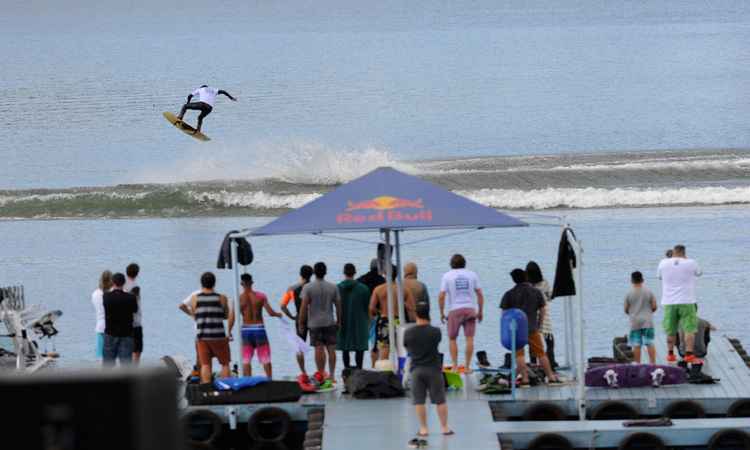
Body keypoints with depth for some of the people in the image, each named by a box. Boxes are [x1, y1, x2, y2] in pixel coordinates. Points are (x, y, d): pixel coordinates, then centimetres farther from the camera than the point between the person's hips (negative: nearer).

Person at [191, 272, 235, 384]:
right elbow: (227, 316, 9)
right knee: (225, 363, 11)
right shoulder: (221, 298, -3)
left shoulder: (194, 298, 0)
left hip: (202, 337, 1)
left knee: (205, 365, 3)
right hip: (218, 336, -1)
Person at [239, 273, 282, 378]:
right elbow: (270, 312, -9)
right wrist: (278, 314, 12)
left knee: (246, 360, 6)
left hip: (246, 329, 0)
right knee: (266, 359, 10)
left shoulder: (239, 299, -6)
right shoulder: (261, 296, -6)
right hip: (259, 328, 0)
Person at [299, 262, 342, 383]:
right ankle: (332, 375, 4)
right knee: (331, 349, 4)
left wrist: (301, 323, -2)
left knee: (319, 349, 0)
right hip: (330, 322, 2)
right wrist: (339, 321, 16)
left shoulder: (308, 287, -6)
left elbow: (304, 306, -9)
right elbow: (338, 306, 5)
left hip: (314, 323, -2)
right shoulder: (333, 287, 1)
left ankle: (321, 375, 2)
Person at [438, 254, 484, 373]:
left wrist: (442, 313, 4)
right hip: (470, 309, 1)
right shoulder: (472, 275, 7)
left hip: (455, 310, -1)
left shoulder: (447, 276, 2)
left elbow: (441, 296, -4)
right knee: (469, 338, 0)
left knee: (452, 339, 9)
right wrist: (480, 311, 11)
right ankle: (467, 367, -2)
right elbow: (480, 294, 4)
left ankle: (455, 366, 1)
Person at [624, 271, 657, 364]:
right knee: (650, 343, 2)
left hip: (635, 322, -1)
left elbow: (626, 309, 0)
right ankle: (653, 362, -3)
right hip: (647, 321, 1)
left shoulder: (629, 294, -3)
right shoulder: (649, 292, -1)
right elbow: (654, 307, 1)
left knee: (636, 345, 2)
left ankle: (637, 364, 1)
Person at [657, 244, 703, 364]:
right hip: (687, 302, -3)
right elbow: (699, 272, 15)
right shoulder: (690, 263, -5)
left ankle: (670, 354, 17)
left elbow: (659, 276, 19)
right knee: (689, 329, -3)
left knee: (671, 331, 12)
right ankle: (689, 355, -13)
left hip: (669, 303, 3)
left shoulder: (664, 263, 0)